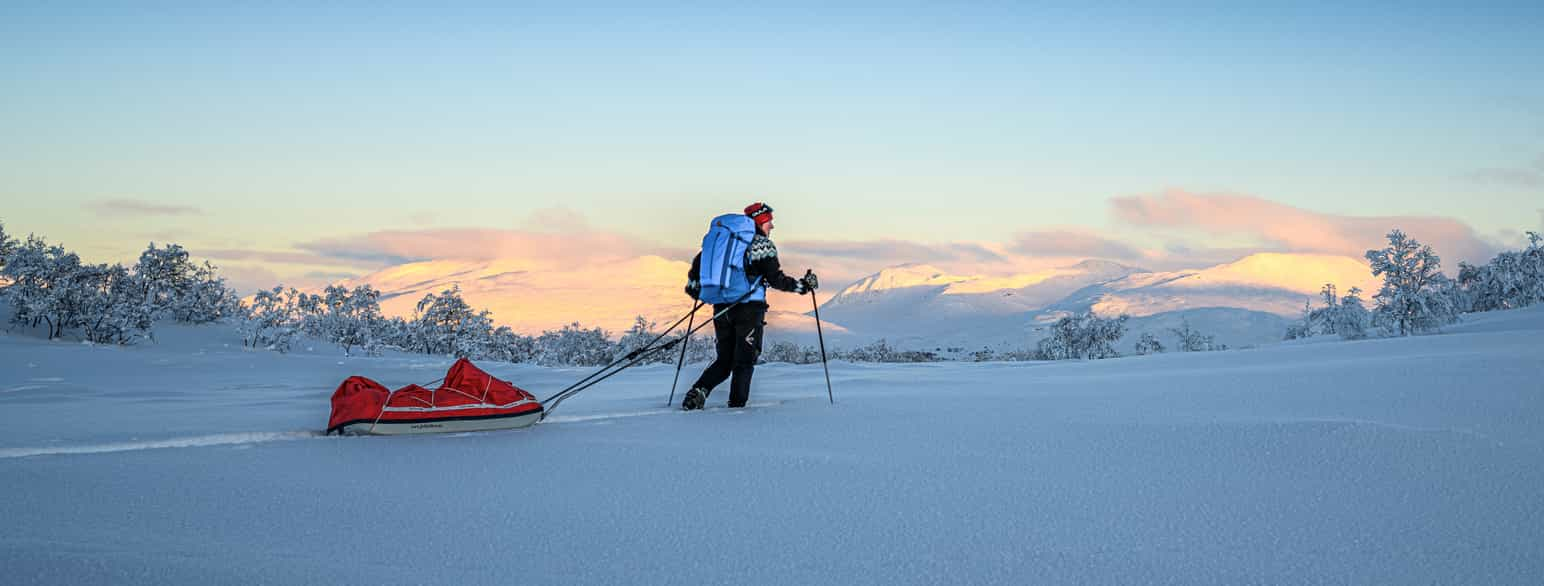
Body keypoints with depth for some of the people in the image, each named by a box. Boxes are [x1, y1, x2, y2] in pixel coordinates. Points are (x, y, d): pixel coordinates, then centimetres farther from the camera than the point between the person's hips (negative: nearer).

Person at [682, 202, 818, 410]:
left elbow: (699, 260, 14)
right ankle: (736, 405, -1)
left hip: (722, 307, 5)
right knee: (745, 361, 5)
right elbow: (775, 279, -10)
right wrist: (803, 285, 1)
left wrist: (694, 285, 28)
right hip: (749, 307, -5)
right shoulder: (763, 244, -3)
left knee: (724, 360, 13)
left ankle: (699, 390, -9)